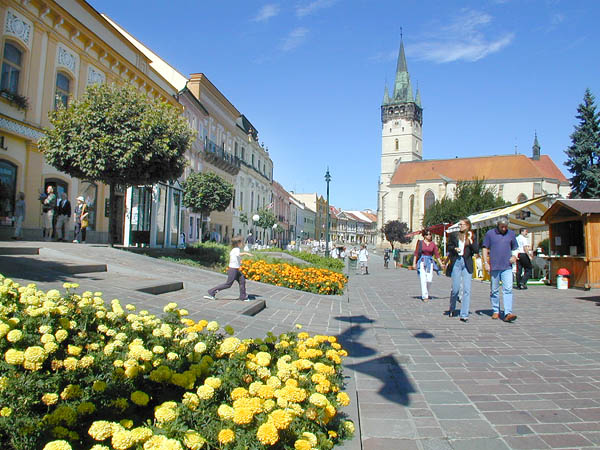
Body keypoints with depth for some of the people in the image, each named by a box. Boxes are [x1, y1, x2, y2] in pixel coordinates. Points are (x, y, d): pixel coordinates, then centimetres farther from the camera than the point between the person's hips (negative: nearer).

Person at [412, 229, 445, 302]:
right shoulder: (420, 243, 0)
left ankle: (426, 293, 20)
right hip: (422, 262, -2)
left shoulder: (433, 244, 7)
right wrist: (414, 263, -4)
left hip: (430, 262, 2)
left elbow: (437, 255, 8)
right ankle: (424, 296, -5)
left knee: (429, 280, -5)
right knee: (423, 279, -10)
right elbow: (416, 253, 1)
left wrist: (441, 264, 2)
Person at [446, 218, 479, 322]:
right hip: (456, 262, 0)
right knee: (455, 288, 3)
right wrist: (455, 248, -7)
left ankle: (464, 314, 0)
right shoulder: (454, 235, 6)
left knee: (467, 289, -4)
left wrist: (470, 240, -11)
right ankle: (452, 309, 28)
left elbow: (476, 250, -2)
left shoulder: (472, 237, 5)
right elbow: (449, 246, 13)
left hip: (467, 264, 0)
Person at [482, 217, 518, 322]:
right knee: (494, 290, 8)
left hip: (507, 267, 1)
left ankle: (508, 313, -14)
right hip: (494, 267, -1)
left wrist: (514, 257, 0)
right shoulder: (490, 233, 5)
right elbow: (485, 249, 6)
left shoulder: (511, 234, 11)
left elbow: (515, 248, 20)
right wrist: (486, 263, -3)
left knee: (508, 290, -10)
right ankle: (495, 311, 20)